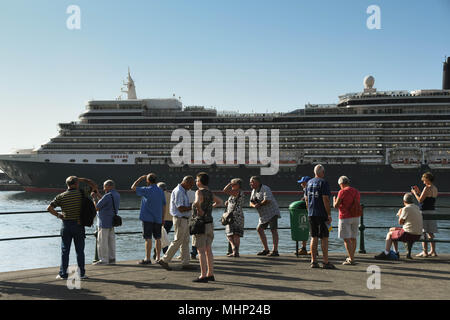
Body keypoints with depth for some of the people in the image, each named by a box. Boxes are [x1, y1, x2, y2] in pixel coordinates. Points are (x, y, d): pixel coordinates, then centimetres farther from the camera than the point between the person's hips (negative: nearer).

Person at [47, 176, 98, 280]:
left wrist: (58, 215, 6)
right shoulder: (81, 193, -6)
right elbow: (94, 186, 5)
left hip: (66, 225, 1)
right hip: (78, 225, -1)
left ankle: (63, 274, 9)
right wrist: (82, 179, 7)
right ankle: (82, 273, 9)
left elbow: (49, 208, -4)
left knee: (65, 250, 7)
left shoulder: (61, 196, -1)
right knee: (80, 250, 6)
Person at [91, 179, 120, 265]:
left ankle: (103, 260, 1)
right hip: (112, 221, 9)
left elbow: (97, 207, -13)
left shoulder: (108, 196, -19)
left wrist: (94, 198, 2)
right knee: (111, 240, 13)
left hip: (104, 222, -9)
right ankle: (112, 258, 17)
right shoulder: (117, 195, 10)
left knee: (102, 241, -2)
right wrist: (98, 196, 22)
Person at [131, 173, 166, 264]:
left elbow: (133, 187, 0)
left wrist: (141, 178, 6)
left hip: (148, 218, -5)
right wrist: (162, 218, 17)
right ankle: (158, 258, 13)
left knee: (148, 239, -3)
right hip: (158, 219, 5)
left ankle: (147, 259, -3)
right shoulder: (161, 191, 6)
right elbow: (164, 205, 10)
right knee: (157, 238, 10)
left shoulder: (146, 190, -11)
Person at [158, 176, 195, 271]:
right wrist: (192, 208, -15)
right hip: (180, 219, -10)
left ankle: (185, 263, 12)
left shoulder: (183, 191, 16)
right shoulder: (178, 192, -16)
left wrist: (192, 207, 6)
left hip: (184, 220, 10)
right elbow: (180, 208, -21)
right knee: (177, 241, -6)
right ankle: (164, 260, 2)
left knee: (185, 242, 9)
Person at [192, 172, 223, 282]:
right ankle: (210, 274, 17)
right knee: (208, 250, 12)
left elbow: (197, 202, -36)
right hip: (210, 224, 8)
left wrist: (200, 210, -20)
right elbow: (220, 201, 28)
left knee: (201, 251, -4)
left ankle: (203, 275, -3)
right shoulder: (210, 193, 10)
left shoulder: (199, 192, -14)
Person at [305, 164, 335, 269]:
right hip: (322, 214, -6)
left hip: (311, 214, 6)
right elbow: (325, 200, -15)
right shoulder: (323, 183, -9)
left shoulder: (309, 182, 12)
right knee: (324, 238, -2)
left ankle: (313, 261, 10)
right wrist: (329, 214, -12)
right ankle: (326, 262, 0)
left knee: (314, 237, 9)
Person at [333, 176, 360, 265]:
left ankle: (351, 260, -8)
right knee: (353, 238, 15)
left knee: (346, 239, -4)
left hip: (345, 218, -7)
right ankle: (351, 257, 26)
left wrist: (334, 200, 10)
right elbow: (357, 205, 17)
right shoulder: (356, 191, 9)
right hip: (355, 217, 7)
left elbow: (336, 206, -10)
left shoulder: (342, 192, -11)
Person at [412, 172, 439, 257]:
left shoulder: (427, 188, -15)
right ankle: (433, 251, 16)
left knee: (423, 233, -4)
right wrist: (418, 192, 22)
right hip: (432, 212, 9)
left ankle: (425, 252, -4)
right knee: (430, 233, 13)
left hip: (425, 212, -9)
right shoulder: (435, 189, 13)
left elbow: (420, 200, -17)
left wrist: (414, 193, -3)